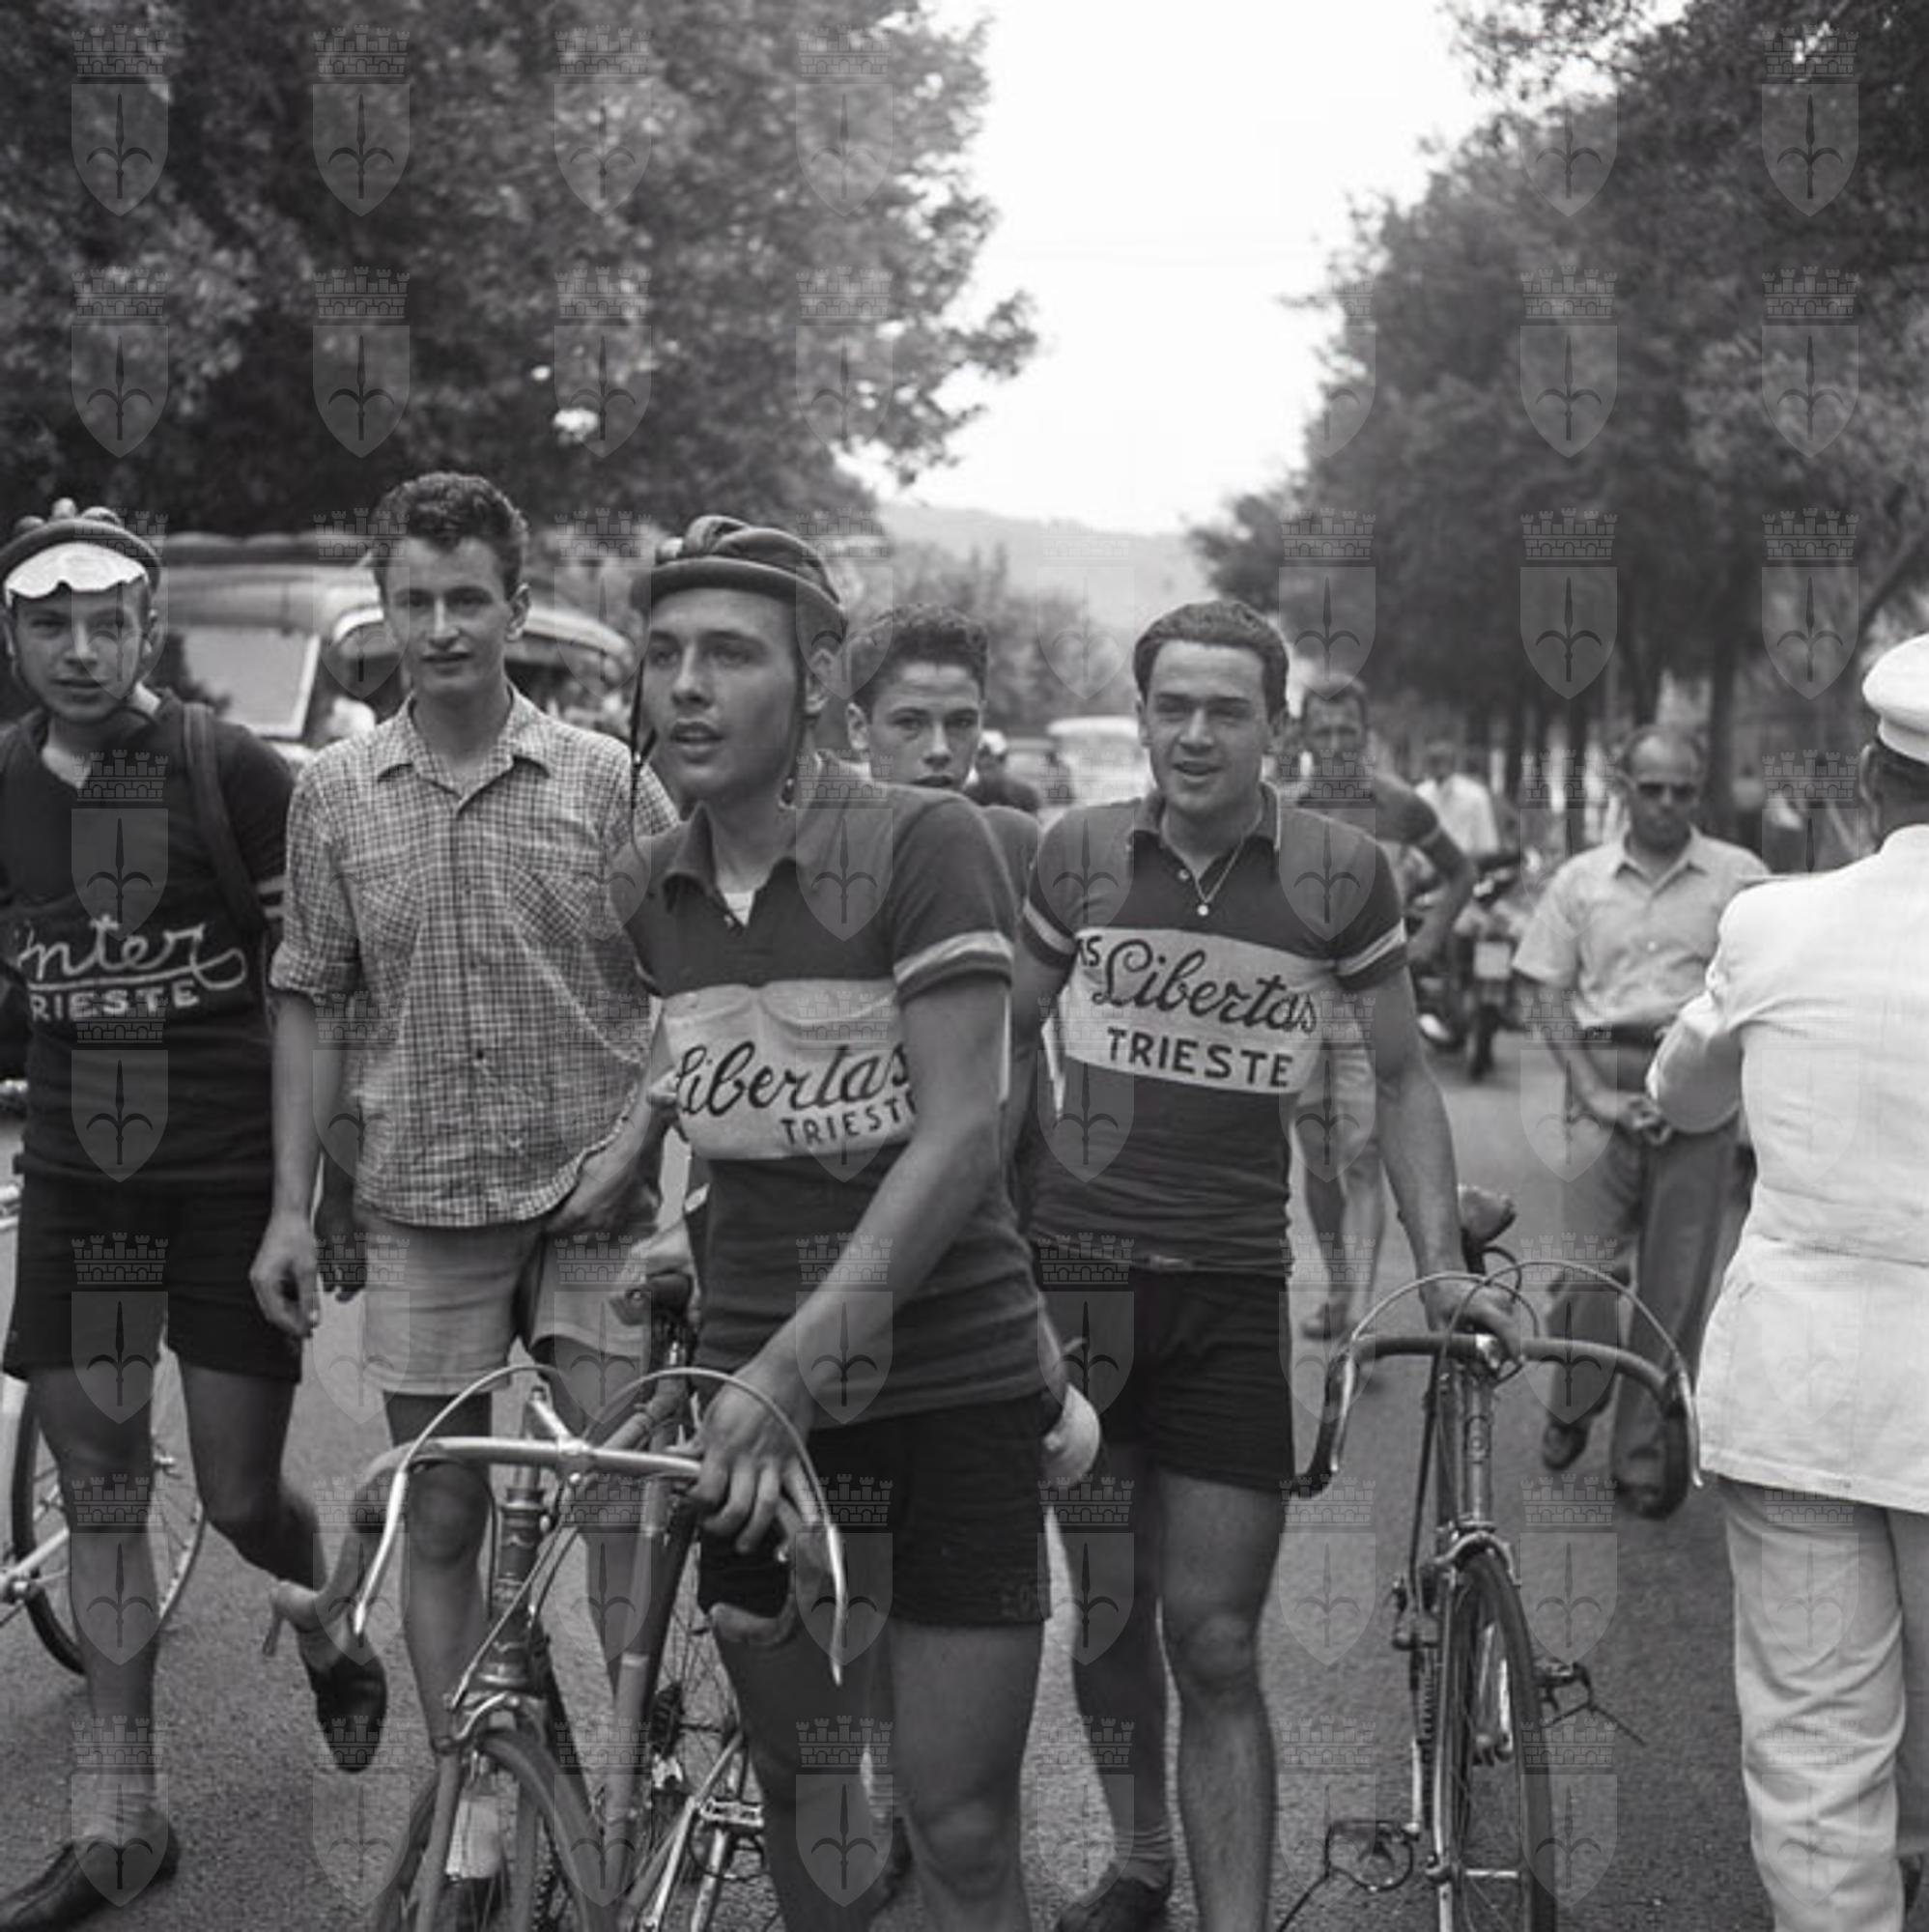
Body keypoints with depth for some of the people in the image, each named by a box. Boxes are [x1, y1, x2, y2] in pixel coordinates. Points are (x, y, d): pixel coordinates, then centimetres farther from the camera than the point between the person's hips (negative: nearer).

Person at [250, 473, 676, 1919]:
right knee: (438, 1523, 8)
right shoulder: (335, 795, 3)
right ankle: (474, 1808, 21)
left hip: (593, 1202, -2)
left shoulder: (606, 781, -3)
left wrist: (633, 1140, -12)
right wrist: (291, 1203, 3)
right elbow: (309, 1002, 7)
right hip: (423, 1206, 2)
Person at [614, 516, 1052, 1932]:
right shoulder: (653, 890, 4)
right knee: (800, 1791, 12)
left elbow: (962, 1133, -19)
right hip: (753, 1395, 5)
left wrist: (790, 1364, -25)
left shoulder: (924, 841, -13)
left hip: (949, 1385, -4)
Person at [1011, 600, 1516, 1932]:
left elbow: (1402, 1076, 6)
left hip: (1231, 1288, -2)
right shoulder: (1081, 854, 0)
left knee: (1214, 1645, -4)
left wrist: (1443, 1265, -1)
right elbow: (1010, 1039, 13)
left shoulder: (1341, 872, -3)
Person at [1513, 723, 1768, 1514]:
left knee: (1676, 1283, 2)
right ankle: (1572, 1406, 22)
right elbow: (1550, 996, 8)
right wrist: (1595, 1091, -4)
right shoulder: (1580, 880, 9)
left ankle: (1645, 1451, 12)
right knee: (1585, 1264, -4)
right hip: (1606, 1080, 1)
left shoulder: (1739, 877, 4)